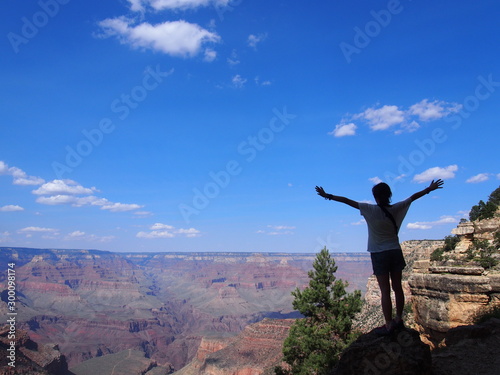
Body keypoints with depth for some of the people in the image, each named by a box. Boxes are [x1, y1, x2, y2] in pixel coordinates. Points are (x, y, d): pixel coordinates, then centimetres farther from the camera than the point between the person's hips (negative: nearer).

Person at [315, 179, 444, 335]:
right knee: (397, 288, 13)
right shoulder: (396, 209, -2)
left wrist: (327, 196, -8)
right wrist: (430, 188, 26)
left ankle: (388, 325, 2)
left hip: (379, 254, -4)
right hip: (395, 252, 4)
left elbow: (347, 201, -12)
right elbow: (413, 197, 12)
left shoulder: (370, 210, -12)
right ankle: (398, 319, 25)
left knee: (385, 291, -2)